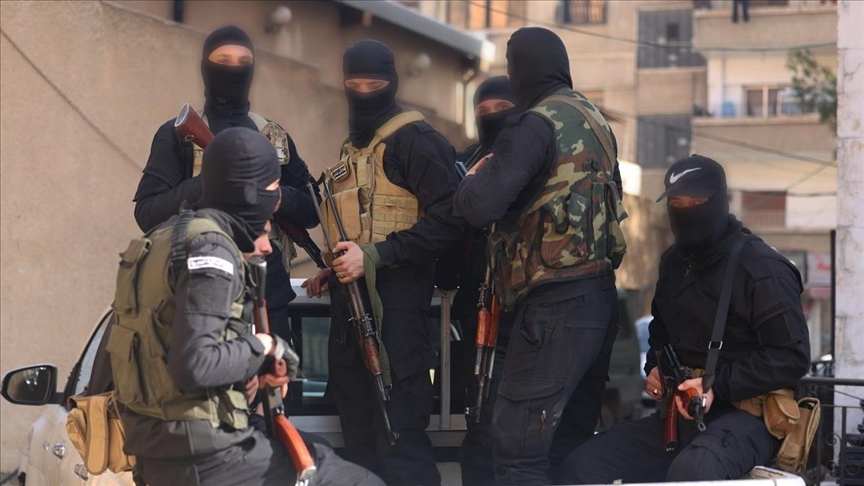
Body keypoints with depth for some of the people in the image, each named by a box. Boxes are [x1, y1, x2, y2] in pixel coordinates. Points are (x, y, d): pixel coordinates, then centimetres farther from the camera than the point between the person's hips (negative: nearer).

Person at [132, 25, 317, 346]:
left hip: (269, 298, 4)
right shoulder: (178, 136, 3)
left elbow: (312, 210, 14)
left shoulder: (276, 138, 16)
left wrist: (277, 195, -8)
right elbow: (147, 213, -6)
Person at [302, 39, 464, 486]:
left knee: (398, 440, -11)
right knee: (360, 438, 14)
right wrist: (333, 271, 17)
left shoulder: (413, 139, -8)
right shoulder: (353, 149, 21)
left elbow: (449, 218, -18)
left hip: (394, 303, -10)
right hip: (351, 304, 10)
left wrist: (376, 257, -21)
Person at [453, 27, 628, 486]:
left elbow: (480, 206, -21)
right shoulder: (594, 120, 15)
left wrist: (471, 178, 1)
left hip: (557, 305, -9)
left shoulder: (537, 124, -12)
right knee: (570, 445, 14)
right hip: (599, 297, 9)